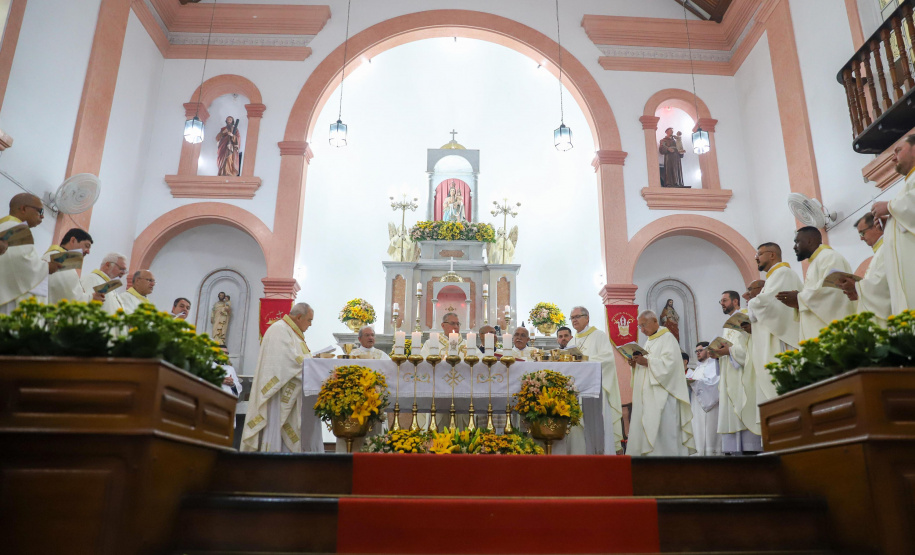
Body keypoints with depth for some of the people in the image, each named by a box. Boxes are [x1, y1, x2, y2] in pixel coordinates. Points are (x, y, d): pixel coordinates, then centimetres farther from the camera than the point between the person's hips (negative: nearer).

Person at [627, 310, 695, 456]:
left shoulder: (667, 338, -6)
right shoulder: (649, 341, 20)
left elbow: (669, 363, -18)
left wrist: (647, 362, -21)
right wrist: (635, 364, 4)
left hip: (662, 394, -8)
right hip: (647, 395, 9)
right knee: (644, 427, 4)